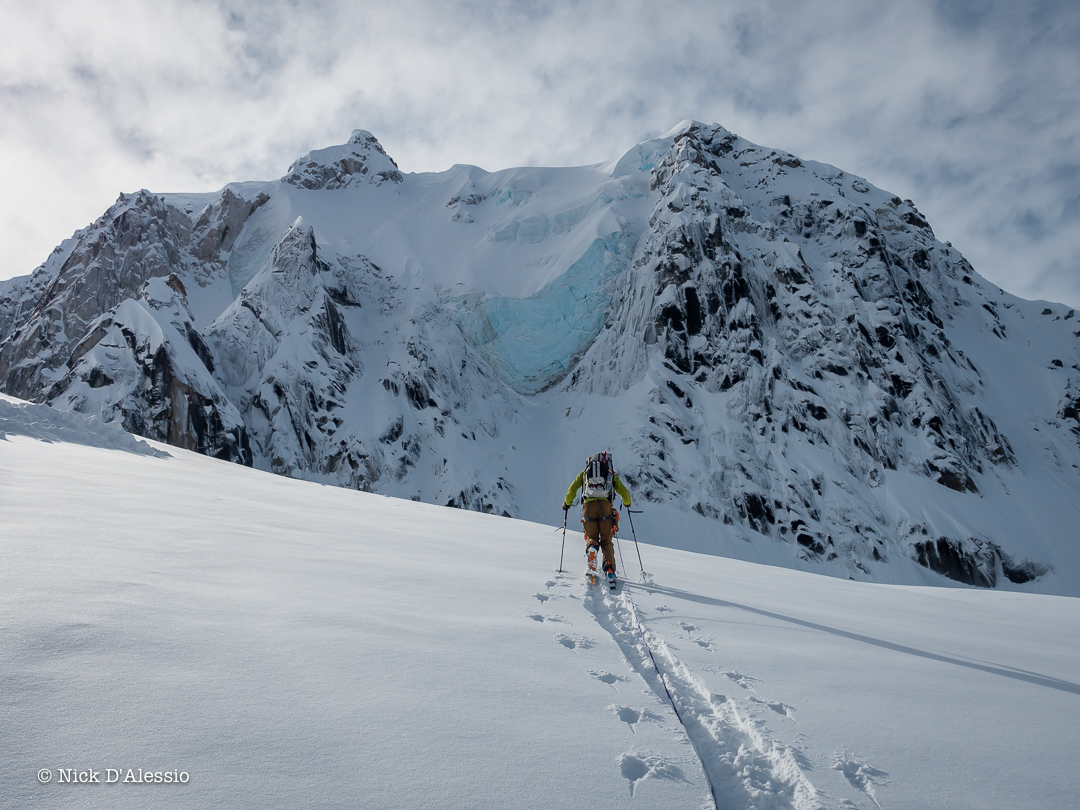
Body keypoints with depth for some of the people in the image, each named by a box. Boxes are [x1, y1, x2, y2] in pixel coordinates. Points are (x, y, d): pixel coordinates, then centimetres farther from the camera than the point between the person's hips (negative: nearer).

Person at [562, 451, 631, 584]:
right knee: (606, 541, 10)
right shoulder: (611, 474, 24)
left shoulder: (585, 473, 24)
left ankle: (591, 548, -22)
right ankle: (609, 569, -11)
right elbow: (625, 492, 23)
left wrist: (567, 503, 32)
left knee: (591, 537, 15)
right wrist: (627, 503, 43)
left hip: (588, 505, 0)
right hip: (606, 505, 0)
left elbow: (572, 489, 16)